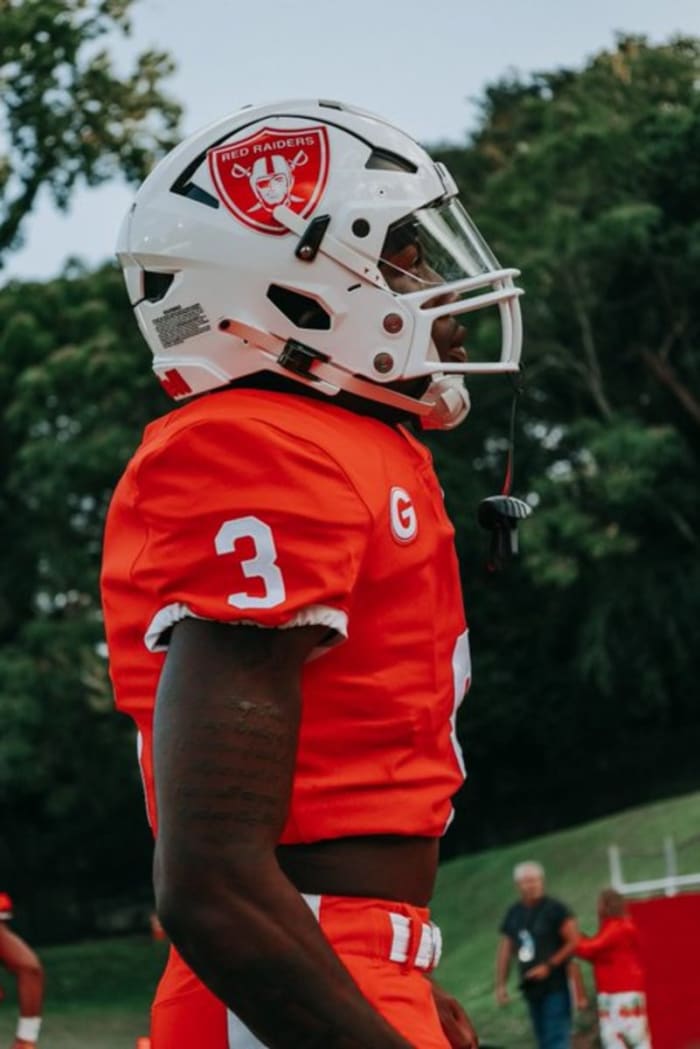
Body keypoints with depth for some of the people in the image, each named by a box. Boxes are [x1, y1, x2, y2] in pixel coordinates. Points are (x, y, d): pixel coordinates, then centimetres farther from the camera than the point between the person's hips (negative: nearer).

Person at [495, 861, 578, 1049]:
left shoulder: (555, 909, -6)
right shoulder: (513, 914, 12)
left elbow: (574, 942, -10)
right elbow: (505, 951, 17)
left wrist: (549, 966, -15)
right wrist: (501, 984, 12)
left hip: (555, 986, -6)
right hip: (531, 986, 6)